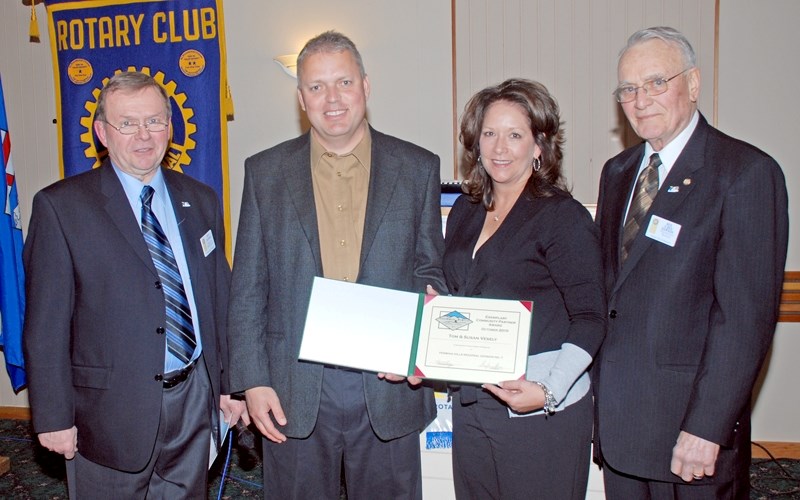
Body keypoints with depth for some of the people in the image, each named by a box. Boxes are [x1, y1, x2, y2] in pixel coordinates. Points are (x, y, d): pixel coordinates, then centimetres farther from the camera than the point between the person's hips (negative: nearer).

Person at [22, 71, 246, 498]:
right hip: (110, 411, -3)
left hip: (195, 398, 4)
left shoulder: (201, 201, 5)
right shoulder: (60, 207, -8)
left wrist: (231, 382, 8)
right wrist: (54, 417, -8)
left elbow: (220, 299, 8)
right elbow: (45, 326, -8)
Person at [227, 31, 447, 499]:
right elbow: (248, 290, 3)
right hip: (293, 393, 0)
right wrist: (253, 381, -2)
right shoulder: (266, 172, 3)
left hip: (388, 386, 0)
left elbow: (432, 270, 6)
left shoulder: (418, 167, 2)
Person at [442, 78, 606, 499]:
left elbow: (589, 319, -11)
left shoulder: (564, 216, -9)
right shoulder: (464, 212, 9)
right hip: (470, 404, 6)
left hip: (542, 413, -5)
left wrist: (550, 392, -23)